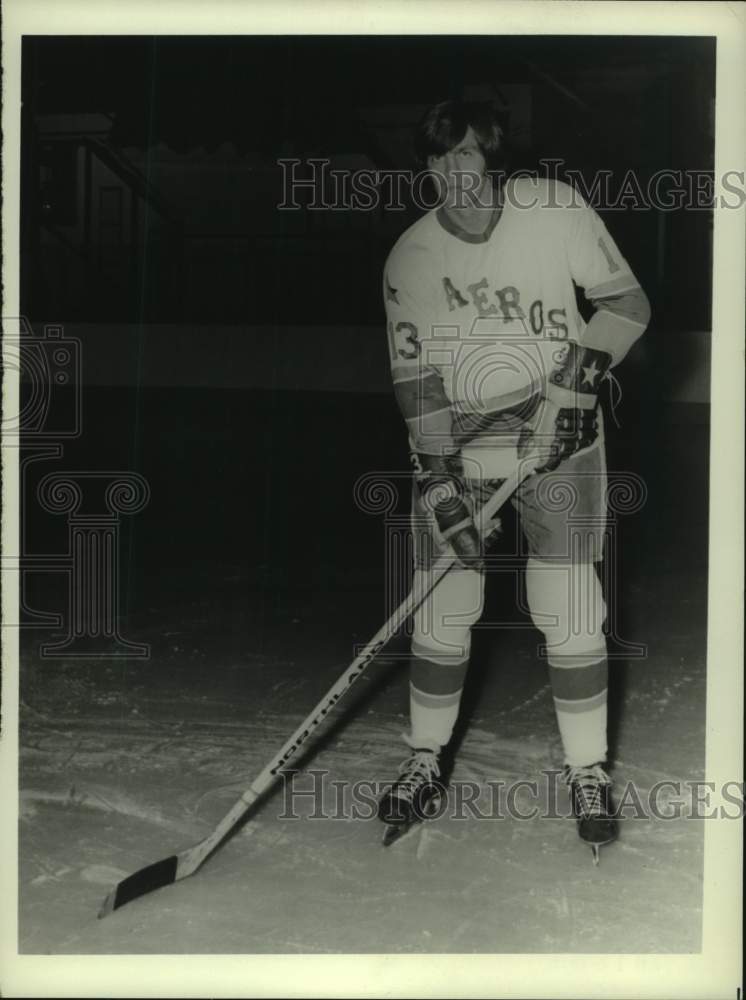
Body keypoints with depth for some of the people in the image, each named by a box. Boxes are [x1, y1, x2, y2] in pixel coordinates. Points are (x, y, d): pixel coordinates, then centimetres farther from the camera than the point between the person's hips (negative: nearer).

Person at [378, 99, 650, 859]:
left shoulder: (557, 210, -7)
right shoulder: (410, 258, -4)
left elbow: (627, 303, -1)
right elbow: (415, 377, -7)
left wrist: (577, 379, -15)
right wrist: (438, 480, -15)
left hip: (556, 431, -1)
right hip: (453, 440, 2)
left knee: (570, 612, -4)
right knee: (441, 611, 2)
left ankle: (587, 771, 14)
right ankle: (427, 760, 22)